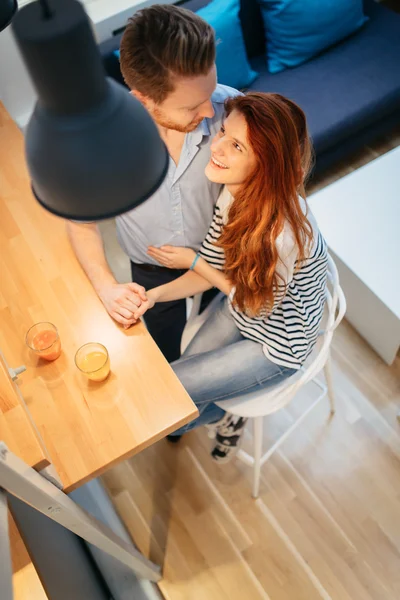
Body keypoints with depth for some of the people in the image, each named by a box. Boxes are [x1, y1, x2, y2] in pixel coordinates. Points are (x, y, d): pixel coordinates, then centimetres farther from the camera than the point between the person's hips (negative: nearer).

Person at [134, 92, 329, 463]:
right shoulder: (236, 194, -17)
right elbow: (214, 271, -7)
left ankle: (224, 418, 27)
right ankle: (213, 414, 41)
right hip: (239, 310, 6)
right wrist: (155, 294, -23)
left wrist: (192, 260, -16)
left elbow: (258, 306, -21)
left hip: (277, 345, -6)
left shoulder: (283, 232, -40)